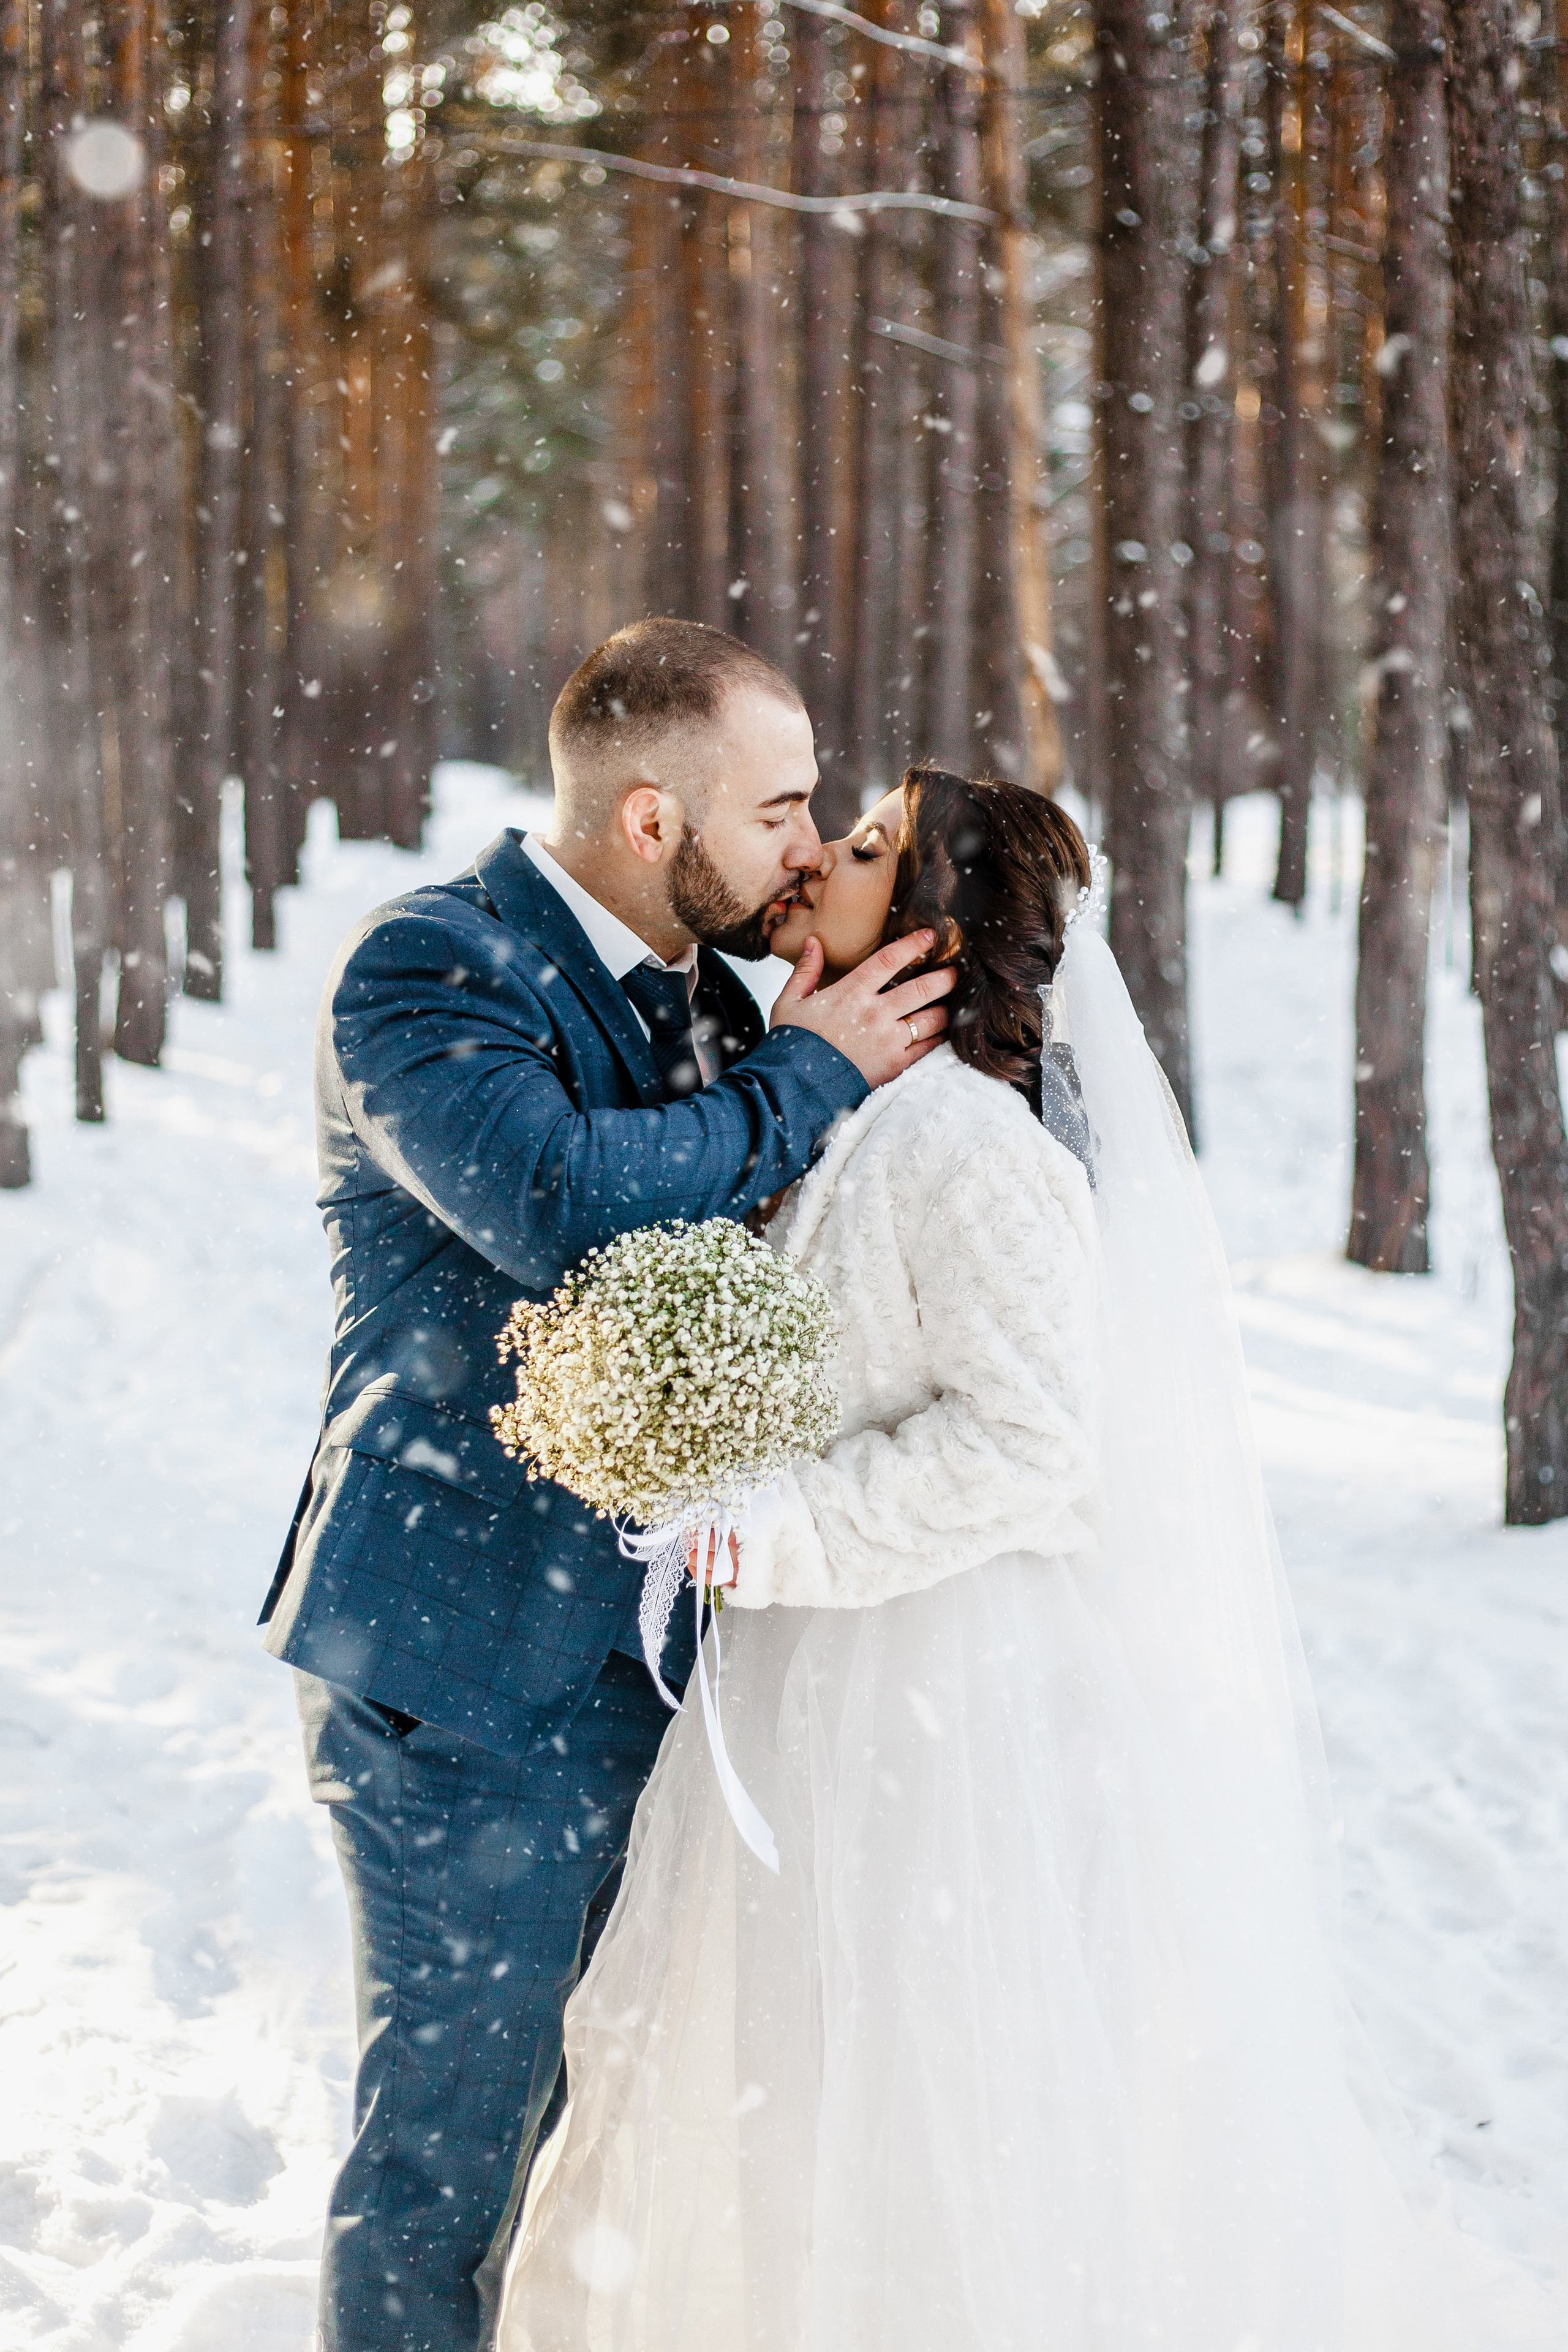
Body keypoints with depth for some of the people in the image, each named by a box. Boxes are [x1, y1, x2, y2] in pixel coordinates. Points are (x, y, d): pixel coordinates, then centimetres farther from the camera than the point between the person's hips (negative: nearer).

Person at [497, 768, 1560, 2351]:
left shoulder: (970, 1140, -20)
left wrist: (774, 1536, -24)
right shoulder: (851, 1120, 10)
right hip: (843, 1703, 10)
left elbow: (1022, 1435, -24)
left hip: (959, 1713, -10)